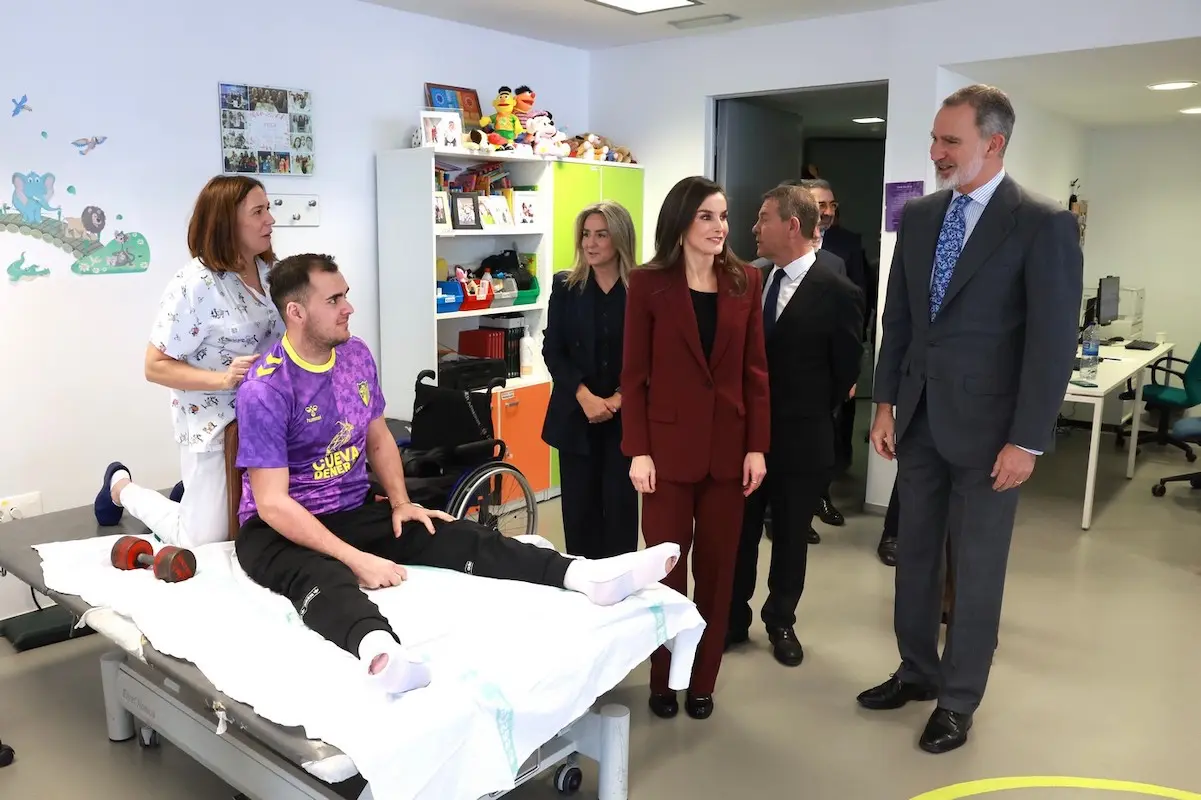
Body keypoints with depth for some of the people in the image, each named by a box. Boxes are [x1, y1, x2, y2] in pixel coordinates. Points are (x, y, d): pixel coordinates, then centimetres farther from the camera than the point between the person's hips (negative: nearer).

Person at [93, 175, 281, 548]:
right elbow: (156, 366, -15)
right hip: (213, 422, -6)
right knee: (205, 542, 4)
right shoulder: (194, 284, -20)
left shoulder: (270, 270, 0)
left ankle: (191, 491, 38)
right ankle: (121, 488, 31)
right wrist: (223, 379, -28)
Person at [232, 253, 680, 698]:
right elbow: (272, 503, -23)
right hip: (280, 529, -6)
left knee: (458, 537, -17)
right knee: (325, 580, -41)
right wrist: (356, 559, -30)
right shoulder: (265, 390, -20)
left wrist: (400, 503, -2)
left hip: (355, 511, 6)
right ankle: (377, 652, -74)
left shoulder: (356, 356, 2)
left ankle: (584, 575, -34)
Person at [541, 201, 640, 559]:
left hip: (626, 417, -2)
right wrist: (585, 397, -13)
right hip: (576, 415, 2)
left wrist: (619, 399, -12)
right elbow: (552, 350, 0)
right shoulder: (564, 285, 4)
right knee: (579, 507, 6)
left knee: (620, 505, 3)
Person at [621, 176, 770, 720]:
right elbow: (634, 375, -4)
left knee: (717, 567, 10)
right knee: (665, 566, 5)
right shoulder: (648, 283, -4)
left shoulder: (744, 281, 4)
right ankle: (663, 680, 24)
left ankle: (703, 680, 26)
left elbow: (755, 371, 5)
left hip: (727, 445, 3)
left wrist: (757, 446, 0)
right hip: (668, 444, -2)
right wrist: (638, 451, -9)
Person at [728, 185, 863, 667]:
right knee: (739, 531, 13)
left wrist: (808, 416, 3)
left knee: (790, 536, 14)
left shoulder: (838, 292, -13)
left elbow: (845, 372, -5)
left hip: (800, 438, -4)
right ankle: (733, 619, 29)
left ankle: (780, 621, 33)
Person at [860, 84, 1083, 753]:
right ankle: (918, 671, 34)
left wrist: (1027, 441, -15)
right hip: (919, 417, 5)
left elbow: (1053, 341, -12)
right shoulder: (919, 215, 6)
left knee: (977, 569, 8)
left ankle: (959, 700, 25)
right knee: (915, 555, 15)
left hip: (987, 425, -5)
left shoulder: (1044, 224, -10)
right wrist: (886, 403, 6)